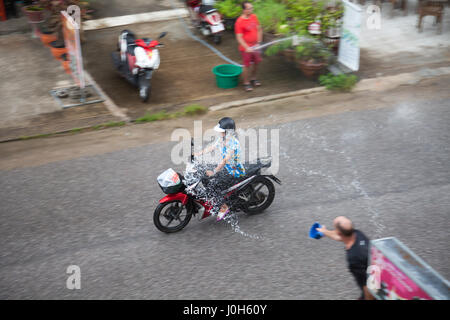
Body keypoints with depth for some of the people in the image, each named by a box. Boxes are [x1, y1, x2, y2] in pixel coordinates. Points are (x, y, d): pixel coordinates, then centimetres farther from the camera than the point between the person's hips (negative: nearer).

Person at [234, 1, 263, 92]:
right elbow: (239, 38, -20)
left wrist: (259, 41, 4)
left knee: (256, 63, 17)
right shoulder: (239, 22, -20)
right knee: (247, 66, 2)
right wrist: (247, 48, -28)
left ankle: (253, 78, 38)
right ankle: (246, 83, 19)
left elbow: (259, 29, 12)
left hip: (255, 46, 6)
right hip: (245, 48, -6)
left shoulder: (254, 17, -1)